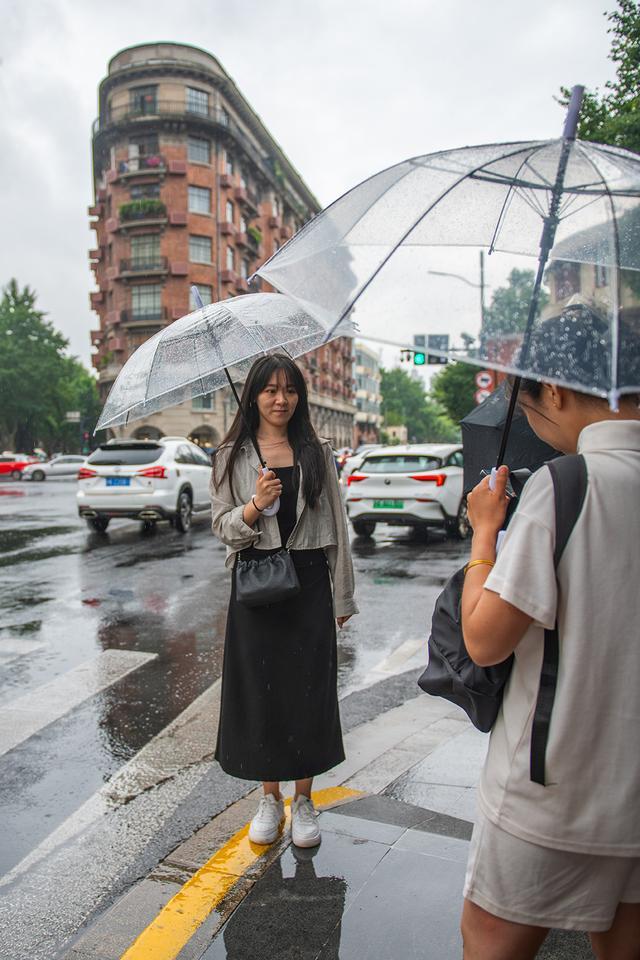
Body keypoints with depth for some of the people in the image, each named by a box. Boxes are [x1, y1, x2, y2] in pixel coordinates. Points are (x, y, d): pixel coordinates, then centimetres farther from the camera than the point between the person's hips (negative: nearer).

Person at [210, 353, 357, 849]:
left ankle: (304, 800, 26)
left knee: (309, 691, 5)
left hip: (308, 583, 0)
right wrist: (255, 506, -19)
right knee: (260, 691, 7)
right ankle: (271, 798, 28)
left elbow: (336, 523, 4)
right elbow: (221, 524, 2)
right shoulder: (232, 455, 4)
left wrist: (342, 595, 3)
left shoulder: (317, 452, 5)